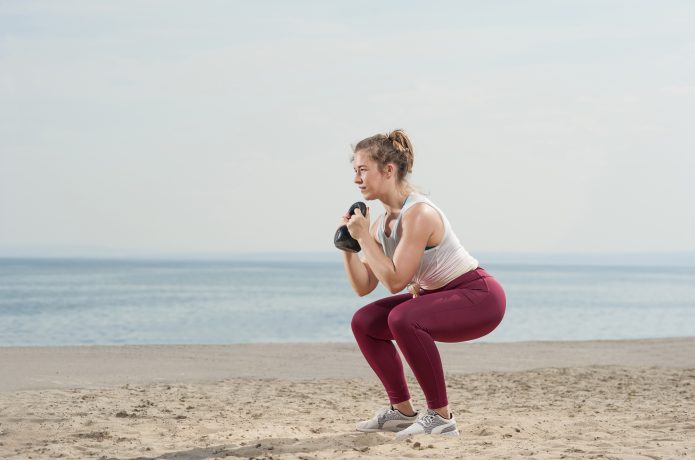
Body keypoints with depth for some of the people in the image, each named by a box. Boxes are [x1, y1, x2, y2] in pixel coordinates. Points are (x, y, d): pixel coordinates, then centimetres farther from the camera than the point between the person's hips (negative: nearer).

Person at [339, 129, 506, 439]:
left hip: (480, 297, -9)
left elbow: (395, 281, -26)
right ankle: (402, 411, 11)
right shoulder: (383, 221, 3)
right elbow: (363, 286, 5)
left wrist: (364, 238, -21)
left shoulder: (418, 213, -24)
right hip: (439, 297, 9)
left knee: (402, 319, -32)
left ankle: (441, 416, -20)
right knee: (364, 322, 3)